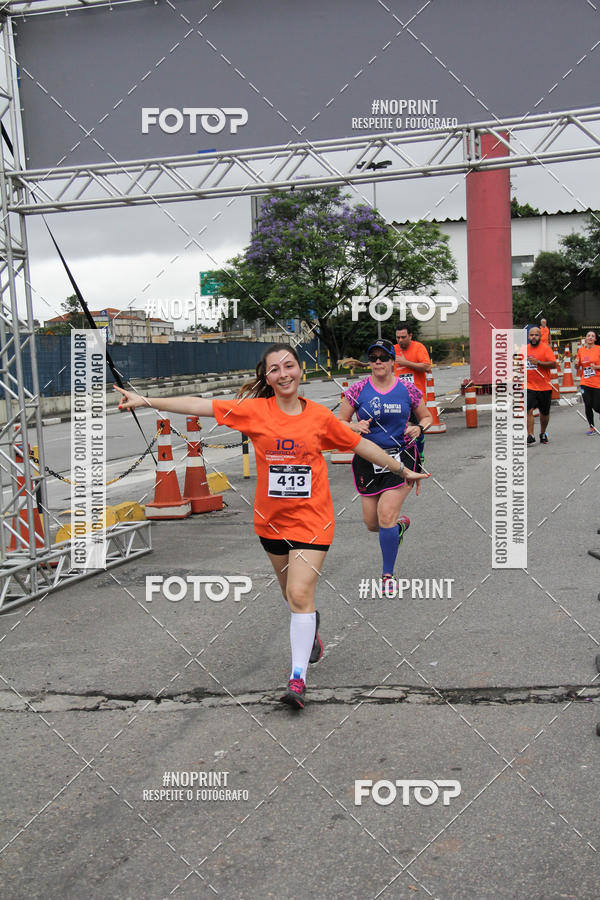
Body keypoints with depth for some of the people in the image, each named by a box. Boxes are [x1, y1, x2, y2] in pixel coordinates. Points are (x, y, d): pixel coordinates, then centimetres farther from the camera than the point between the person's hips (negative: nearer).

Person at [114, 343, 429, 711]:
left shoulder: (320, 416, -4)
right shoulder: (255, 411, -6)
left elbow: (362, 445, 7)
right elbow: (200, 405, -10)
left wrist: (403, 470, 13)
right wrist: (146, 400, -15)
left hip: (311, 518, -2)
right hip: (271, 519, 2)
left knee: (300, 594, -13)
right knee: (291, 592, 20)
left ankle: (298, 677, -6)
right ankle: (311, 629, 51)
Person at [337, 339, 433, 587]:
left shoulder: (407, 389, 0)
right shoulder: (358, 390, -2)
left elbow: (427, 417, 13)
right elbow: (339, 423, 5)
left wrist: (419, 428, -8)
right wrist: (356, 426, -16)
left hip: (401, 457, -2)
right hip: (368, 460, 2)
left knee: (386, 517, -14)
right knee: (372, 523, 7)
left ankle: (388, 575, 4)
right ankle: (400, 522, 44)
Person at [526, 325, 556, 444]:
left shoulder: (545, 348, -5)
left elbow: (553, 363, -15)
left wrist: (538, 362, -24)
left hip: (544, 387, -1)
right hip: (529, 386, 1)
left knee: (544, 413, 12)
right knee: (529, 410, -15)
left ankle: (543, 433, 33)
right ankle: (530, 436, -15)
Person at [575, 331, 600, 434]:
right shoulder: (581, 350, 8)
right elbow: (578, 366, 18)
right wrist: (576, 364, -3)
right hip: (585, 383, 3)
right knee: (588, 406, -1)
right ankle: (591, 427, 12)